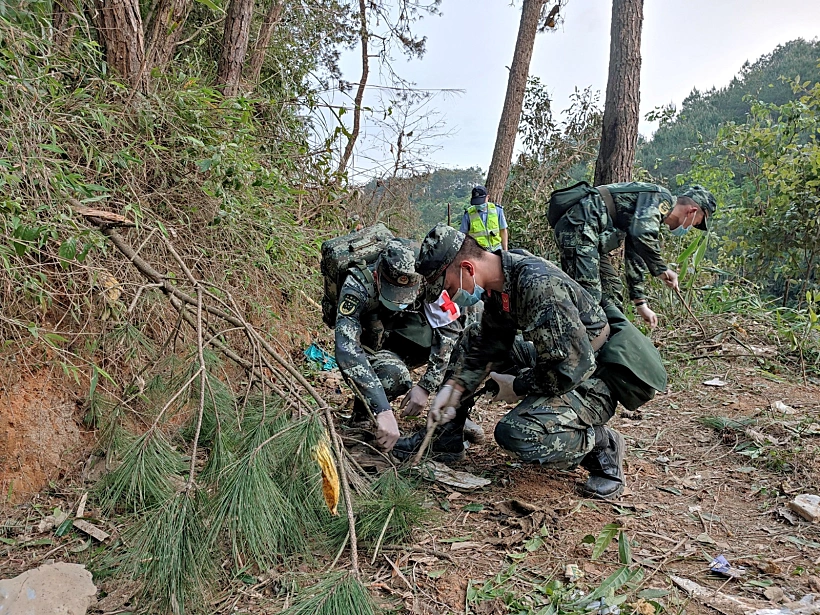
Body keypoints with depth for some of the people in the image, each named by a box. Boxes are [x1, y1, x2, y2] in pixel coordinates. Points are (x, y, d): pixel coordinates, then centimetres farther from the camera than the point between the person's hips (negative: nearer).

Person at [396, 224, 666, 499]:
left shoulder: (538, 285, -31)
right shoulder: (499, 282, -2)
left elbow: (573, 366, -29)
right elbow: (491, 345, 8)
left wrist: (518, 387, -15)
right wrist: (454, 387, -4)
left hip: (593, 380, -9)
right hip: (563, 362, 9)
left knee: (514, 433, -25)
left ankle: (602, 445, -4)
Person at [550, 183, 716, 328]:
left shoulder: (652, 217, 26)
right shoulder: (662, 197, -4)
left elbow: (635, 258, 30)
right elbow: (642, 234, -23)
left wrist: (640, 303, 28)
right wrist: (661, 269, -11)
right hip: (578, 225, -11)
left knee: (612, 287, 14)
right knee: (589, 292, -19)